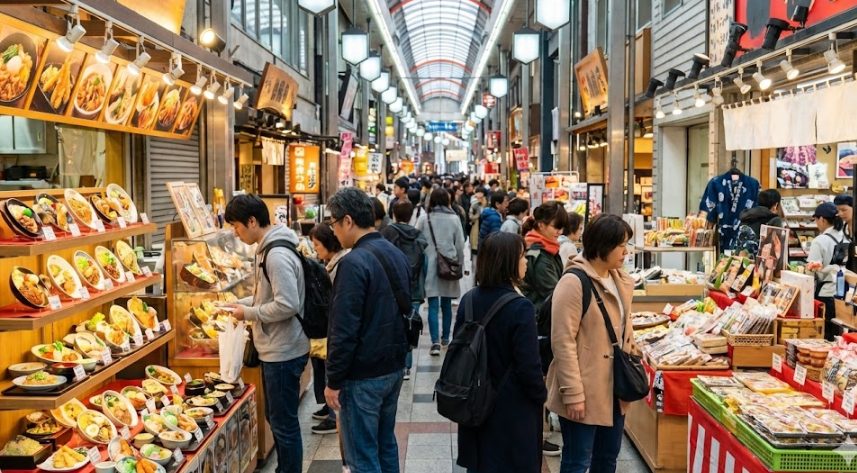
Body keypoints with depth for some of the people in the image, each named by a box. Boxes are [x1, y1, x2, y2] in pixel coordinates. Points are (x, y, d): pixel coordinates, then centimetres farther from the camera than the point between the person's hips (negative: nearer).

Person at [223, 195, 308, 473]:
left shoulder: (277, 255, -22)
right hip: (275, 350, 10)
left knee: (284, 423, 2)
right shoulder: (268, 249, 10)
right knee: (275, 418, 21)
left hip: (283, 353, -10)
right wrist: (241, 303, 7)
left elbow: (287, 304, -27)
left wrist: (248, 313, -16)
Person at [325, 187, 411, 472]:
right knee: (386, 443, 20)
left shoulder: (354, 263, -21)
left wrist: (334, 381, -14)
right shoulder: (396, 255, 7)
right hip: (394, 367, 9)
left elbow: (344, 331, -22)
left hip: (362, 375, -9)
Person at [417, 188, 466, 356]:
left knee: (433, 305, -3)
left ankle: (435, 342, -13)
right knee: (446, 303, 15)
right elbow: (460, 244, 3)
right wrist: (459, 264, 15)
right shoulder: (454, 218, 0)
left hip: (430, 265, -2)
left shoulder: (424, 218, -3)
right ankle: (445, 337, 28)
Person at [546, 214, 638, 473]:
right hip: (585, 390, -8)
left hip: (614, 388, 8)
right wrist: (573, 393, -20)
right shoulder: (574, 282, -18)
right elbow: (563, 342, -19)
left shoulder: (621, 280, 8)